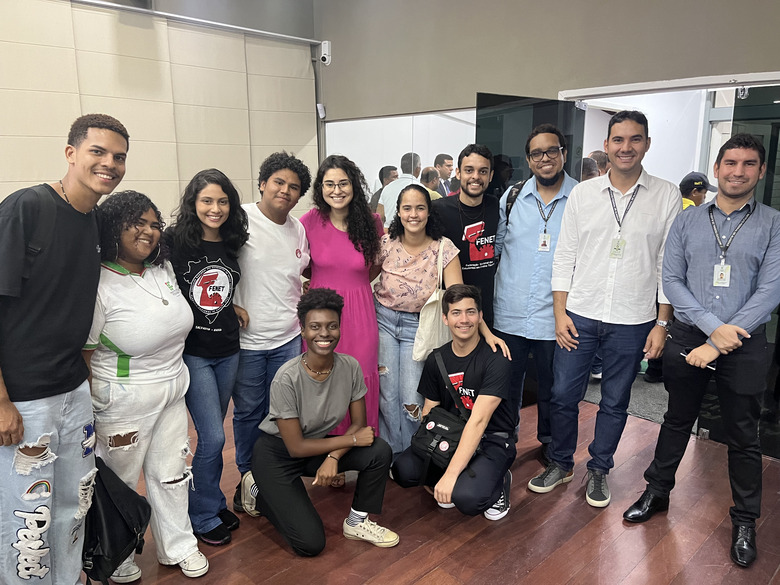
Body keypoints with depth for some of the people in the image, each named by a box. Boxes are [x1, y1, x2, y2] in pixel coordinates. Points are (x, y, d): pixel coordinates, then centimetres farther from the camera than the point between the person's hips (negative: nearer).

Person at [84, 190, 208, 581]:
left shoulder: (163, 269, 2)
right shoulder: (99, 285, -19)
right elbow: (82, 356, -14)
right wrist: (93, 413, -11)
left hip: (173, 390, 7)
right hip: (123, 401, -6)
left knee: (171, 471, 18)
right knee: (120, 480, 13)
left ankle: (178, 547, 38)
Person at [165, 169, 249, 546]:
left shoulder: (232, 243, 5)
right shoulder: (173, 241, -11)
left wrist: (234, 306, 5)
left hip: (227, 351, 5)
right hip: (191, 352, -5)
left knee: (212, 434, 16)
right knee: (212, 437, -3)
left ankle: (212, 502, 35)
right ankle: (204, 516, 18)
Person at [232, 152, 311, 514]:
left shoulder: (298, 229, 7)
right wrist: (232, 307, -16)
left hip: (288, 337, 5)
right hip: (247, 338, -4)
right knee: (248, 411, 11)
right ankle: (247, 477, 32)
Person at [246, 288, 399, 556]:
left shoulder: (350, 367, -14)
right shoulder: (287, 378, -28)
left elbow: (359, 423, -5)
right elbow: (296, 447, -22)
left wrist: (333, 457, -22)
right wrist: (352, 439, -20)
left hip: (317, 444, 5)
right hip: (278, 453, -5)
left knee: (380, 451, -20)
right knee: (311, 543, -12)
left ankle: (357, 522, 3)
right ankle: (259, 492, 13)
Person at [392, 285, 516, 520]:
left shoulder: (496, 360, -18)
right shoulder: (436, 359, 1)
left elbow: (478, 421, -25)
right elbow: (429, 410, 8)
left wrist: (451, 474, -29)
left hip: (492, 439, -5)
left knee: (466, 497, -31)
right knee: (403, 470, -20)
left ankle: (498, 482, 4)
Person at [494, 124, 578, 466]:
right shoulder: (511, 197, 4)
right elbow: (494, 247, 12)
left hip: (556, 318, -1)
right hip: (509, 314, 1)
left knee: (552, 389, 17)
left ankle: (550, 444, 40)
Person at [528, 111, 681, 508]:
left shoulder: (667, 196, -1)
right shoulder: (582, 194, 2)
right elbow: (565, 257, 3)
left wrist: (662, 323, -4)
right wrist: (560, 313, -2)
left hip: (632, 322, -1)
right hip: (579, 315, 1)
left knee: (614, 403, 12)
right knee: (562, 396, 7)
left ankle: (598, 470, 33)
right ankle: (561, 463, 30)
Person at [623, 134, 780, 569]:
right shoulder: (688, 221, 3)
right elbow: (672, 280, -2)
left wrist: (717, 345, -14)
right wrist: (713, 326, -15)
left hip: (745, 346, -1)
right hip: (688, 337, 2)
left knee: (743, 437, 11)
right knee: (677, 421, 17)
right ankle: (657, 492, 35)